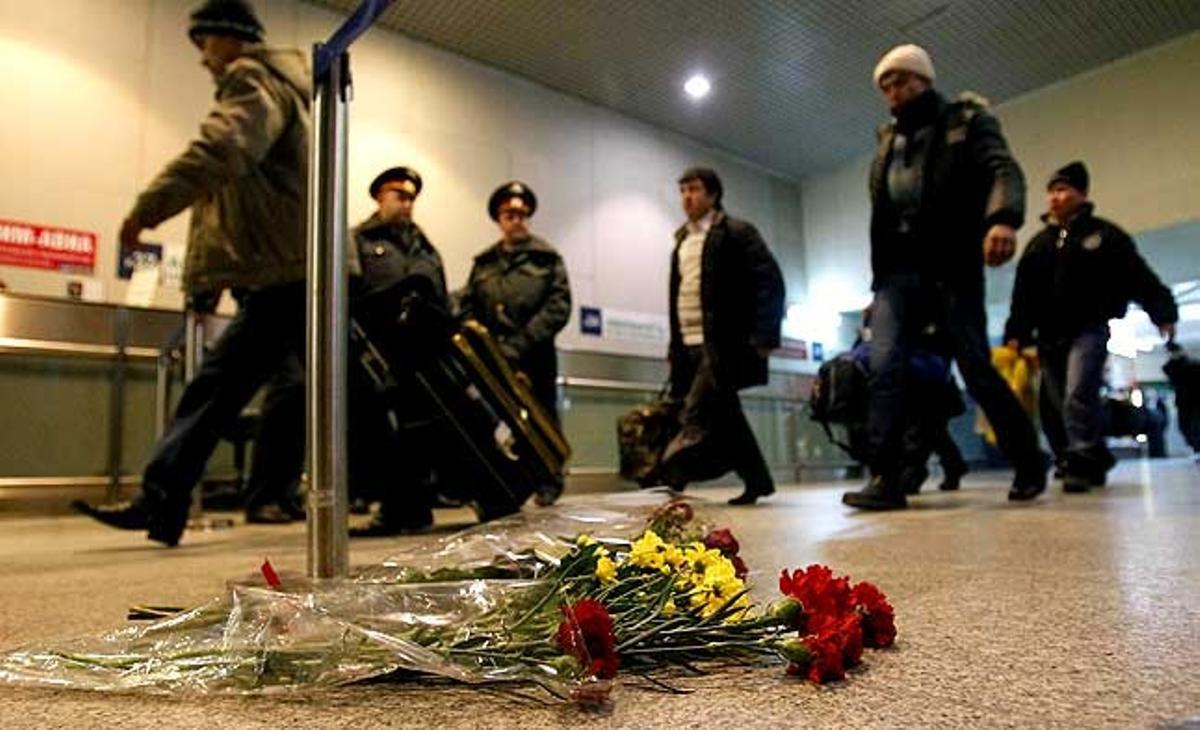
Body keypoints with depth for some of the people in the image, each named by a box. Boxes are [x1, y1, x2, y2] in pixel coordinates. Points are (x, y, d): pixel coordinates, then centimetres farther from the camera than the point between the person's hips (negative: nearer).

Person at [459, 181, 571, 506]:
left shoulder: (547, 258, 8)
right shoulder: (484, 262, 17)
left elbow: (559, 307, -3)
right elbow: (467, 307, 10)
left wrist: (519, 345, -13)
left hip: (535, 360, -2)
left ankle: (548, 484, 17)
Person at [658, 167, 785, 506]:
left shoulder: (737, 233, 0)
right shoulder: (682, 241, 20)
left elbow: (770, 282, -7)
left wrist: (763, 337, -15)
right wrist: (675, 345, 14)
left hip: (722, 344, -7)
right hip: (691, 346, 7)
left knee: (696, 415, -18)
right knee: (724, 415, 11)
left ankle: (672, 478, -23)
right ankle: (757, 480, 23)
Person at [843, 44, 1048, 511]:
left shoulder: (967, 121, 7)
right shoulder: (888, 142, 21)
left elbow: (1003, 170, -10)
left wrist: (1003, 218, -31)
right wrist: (880, 273, 10)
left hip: (952, 269, -4)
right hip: (897, 272, 4)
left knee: (978, 371, -1)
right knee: (885, 368, -13)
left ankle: (1030, 464, 20)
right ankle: (885, 479, -13)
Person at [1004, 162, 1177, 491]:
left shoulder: (1103, 233, 6)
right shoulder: (1038, 243, 17)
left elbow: (1139, 276, -3)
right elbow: (1023, 293, 13)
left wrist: (1163, 312, -12)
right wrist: (1017, 334, 4)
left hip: (1089, 329, -5)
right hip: (1049, 335, 5)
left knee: (1079, 395, -21)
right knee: (1054, 405, 4)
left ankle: (1081, 462, -20)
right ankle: (1095, 462, 18)